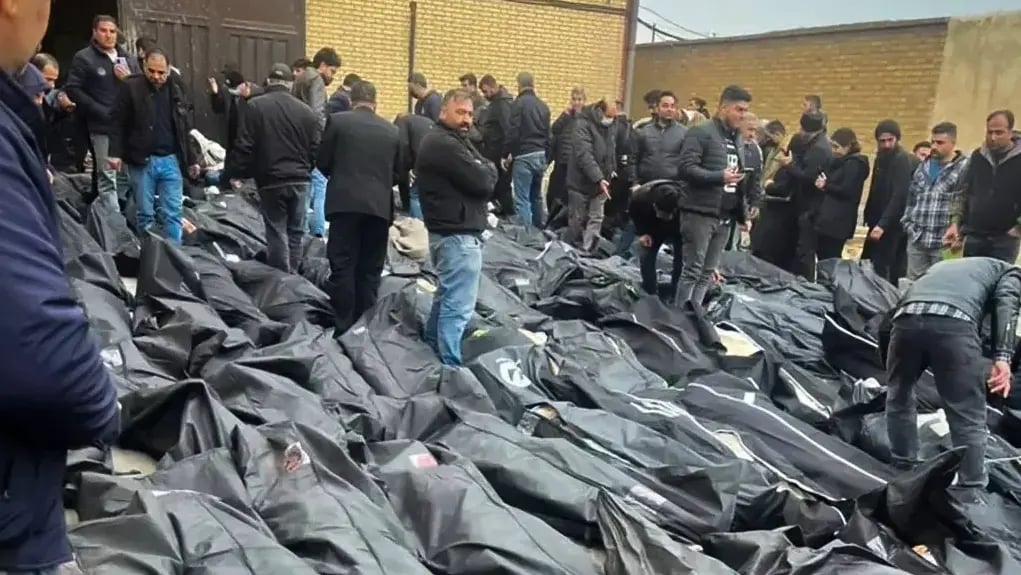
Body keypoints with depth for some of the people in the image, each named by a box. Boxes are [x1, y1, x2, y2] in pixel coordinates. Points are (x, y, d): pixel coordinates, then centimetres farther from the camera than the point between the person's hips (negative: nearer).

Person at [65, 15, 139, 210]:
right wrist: (102, 111, -14)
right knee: (107, 177, -5)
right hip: (102, 127, -5)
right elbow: (73, 90, -7)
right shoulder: (84, 58, 0)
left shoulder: (128, 59, 17)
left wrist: (130, 79, -4)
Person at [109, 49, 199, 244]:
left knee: (173, 213, 1)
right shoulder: (131, 87, -2)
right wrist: (116, 153, -12)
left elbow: (185, 129, 14)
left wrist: (191, 160, 13)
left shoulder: (177, 89, 9)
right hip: (141, 161, -2)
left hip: (170, 160, 2)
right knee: (145, 214, 6)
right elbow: (119, 123, -2)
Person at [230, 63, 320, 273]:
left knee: (277, 233, 3)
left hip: (271, 180, -3)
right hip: (299, 181, 3)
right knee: (295, 232, 12)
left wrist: (237, 174, 4)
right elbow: (316, 149, 3)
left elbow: (244, 147, -7)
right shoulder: (306, 110, 2)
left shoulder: (255, 106, -5)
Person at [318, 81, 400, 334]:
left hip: (345, 202, -2)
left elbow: (322, 161, 5)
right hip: (380, 206, 3)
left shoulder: (337, 120, 1)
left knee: (342, 268, 1)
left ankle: (343, 328, 1)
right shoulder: (392, 131, 9)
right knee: (370, 271, 8)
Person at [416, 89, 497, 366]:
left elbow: (477, 176, 14)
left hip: (448, 229, 11)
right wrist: (489, 168, -1)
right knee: (458, 305, -8)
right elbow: (483, 182, -20)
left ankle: (432, 348, 32)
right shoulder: (445, 144, -17)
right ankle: (451, 365, -4)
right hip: (458, 233, -11)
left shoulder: (449, 141, 17)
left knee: (446, 294, 21)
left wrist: (484, 171, -6)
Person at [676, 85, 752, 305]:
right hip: (700, 213, -7)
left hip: (724, 217, 8)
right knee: (692, 270, -5)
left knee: (708, 273, 9)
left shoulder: (738, 139, 18)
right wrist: (720, 176, -25)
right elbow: (686, 168, -18)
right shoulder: (701, 133, -7)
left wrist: (743, 215, 18)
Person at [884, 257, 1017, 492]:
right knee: (968, 419, 7)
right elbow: (1006, 303, 7)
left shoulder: (941, 266, 45)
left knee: (899, 397, 27)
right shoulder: (1009, 271, 32)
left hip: (906, 318, 5)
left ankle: (904, 471, 37)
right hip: (955, 323, -4)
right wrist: (1003, 357, -5)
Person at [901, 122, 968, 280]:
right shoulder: (924, 166, 15)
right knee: (913, 283, 13)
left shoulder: (964, 167, -7)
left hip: (943, 242, -6)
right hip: (916, 239, 6)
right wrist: (908, 223, 11)